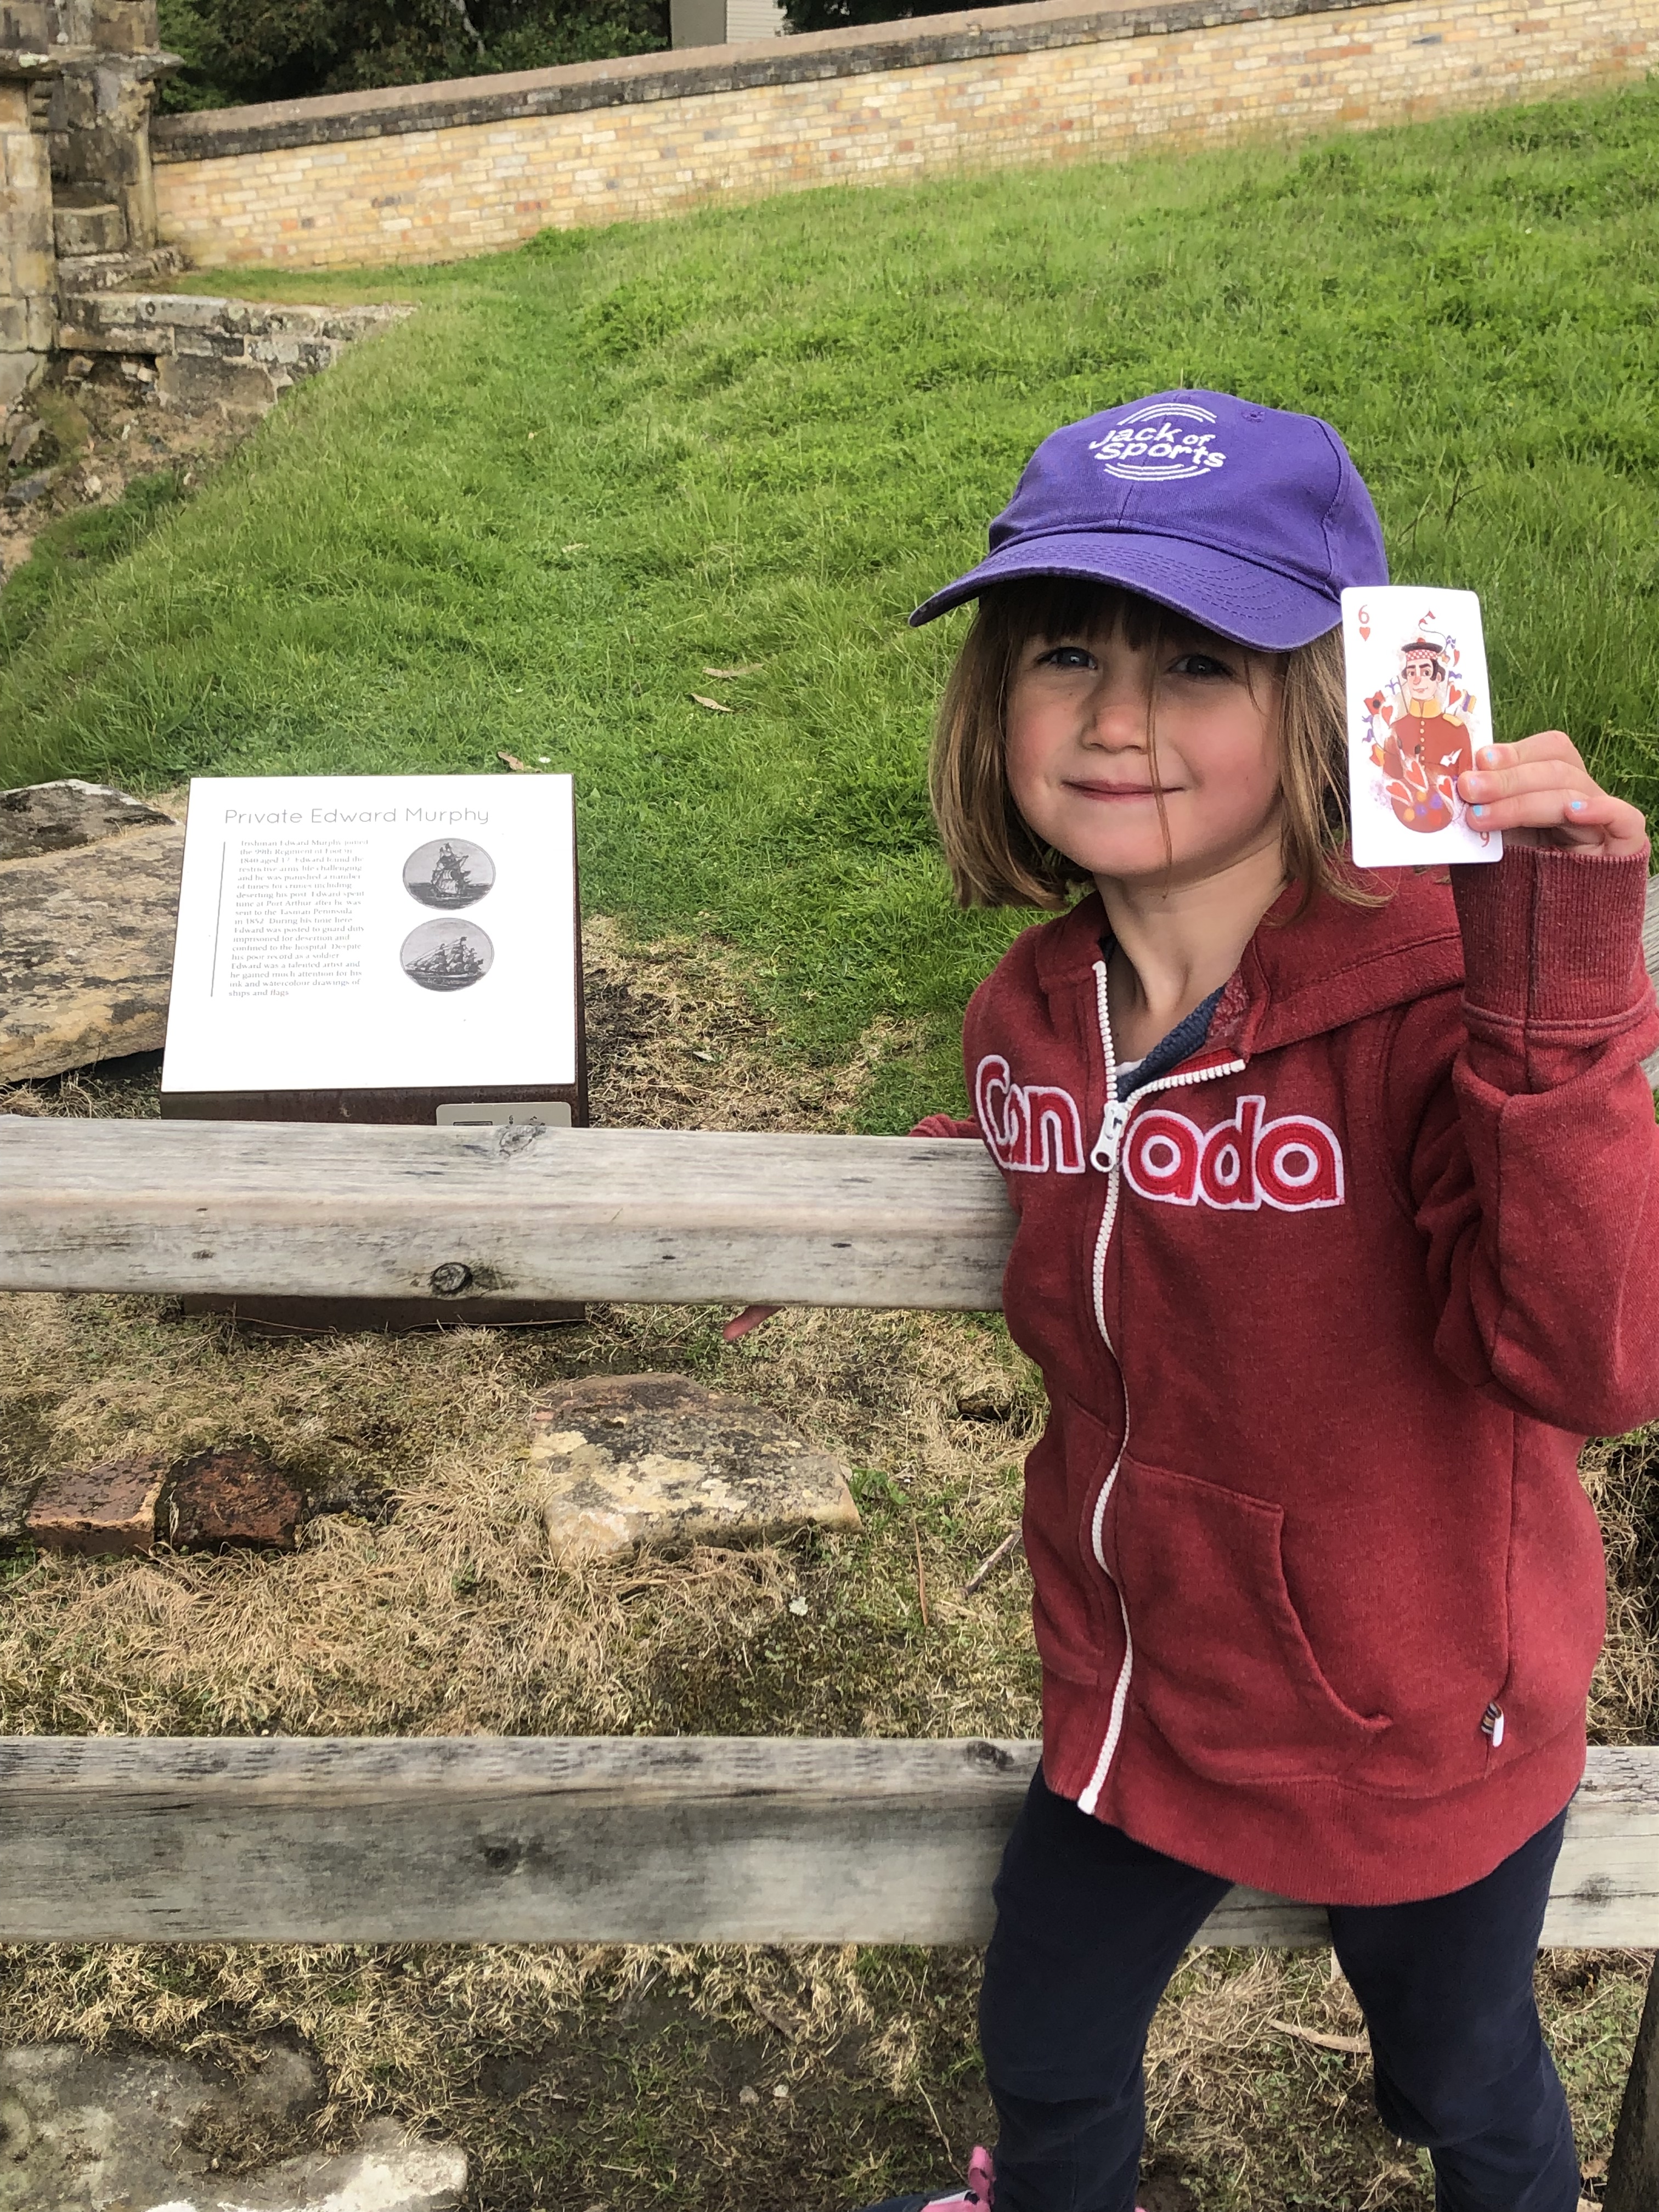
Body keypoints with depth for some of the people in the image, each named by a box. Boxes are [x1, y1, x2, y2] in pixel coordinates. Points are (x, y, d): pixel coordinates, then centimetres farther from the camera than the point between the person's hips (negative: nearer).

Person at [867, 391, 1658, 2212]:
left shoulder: (1434, 992, -28)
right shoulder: (1031, 1018, -9)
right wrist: (991, 1169, -6)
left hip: (1419, 1731, -5)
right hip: (1137, 1693, 5)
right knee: (1044, 2047, 29)